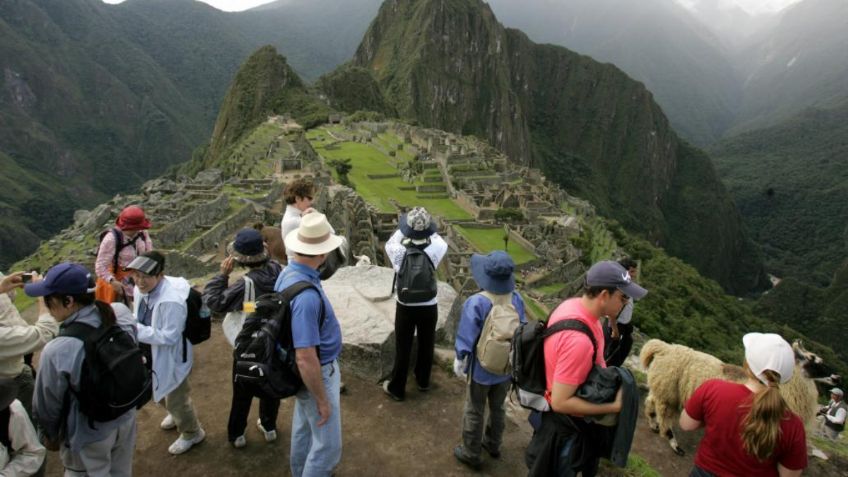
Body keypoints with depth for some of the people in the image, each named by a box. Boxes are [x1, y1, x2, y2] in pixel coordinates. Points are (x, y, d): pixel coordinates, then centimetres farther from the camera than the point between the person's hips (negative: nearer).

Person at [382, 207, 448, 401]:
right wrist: (427, 229, 11)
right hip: (429, 306, 1)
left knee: (402, 348, 14)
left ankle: (396, 388, 28)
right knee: (426, 345, 21)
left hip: (405, 307, -1)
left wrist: (403, 228, 10)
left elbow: (390, 242, 5)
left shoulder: (398, 250, -20)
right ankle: (423, 381, 41)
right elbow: (442, 241, 7)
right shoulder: (436, 249, -18)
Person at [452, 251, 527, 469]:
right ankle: (493, 444, 46)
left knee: (474, 412, 16)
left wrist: (459, 362, -3)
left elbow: (466, 340, -21)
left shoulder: (476, 303, -29)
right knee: (497, 408, 26)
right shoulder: (517, 300, -13)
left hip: (482, 370, -5)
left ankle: (471, 454, 33)